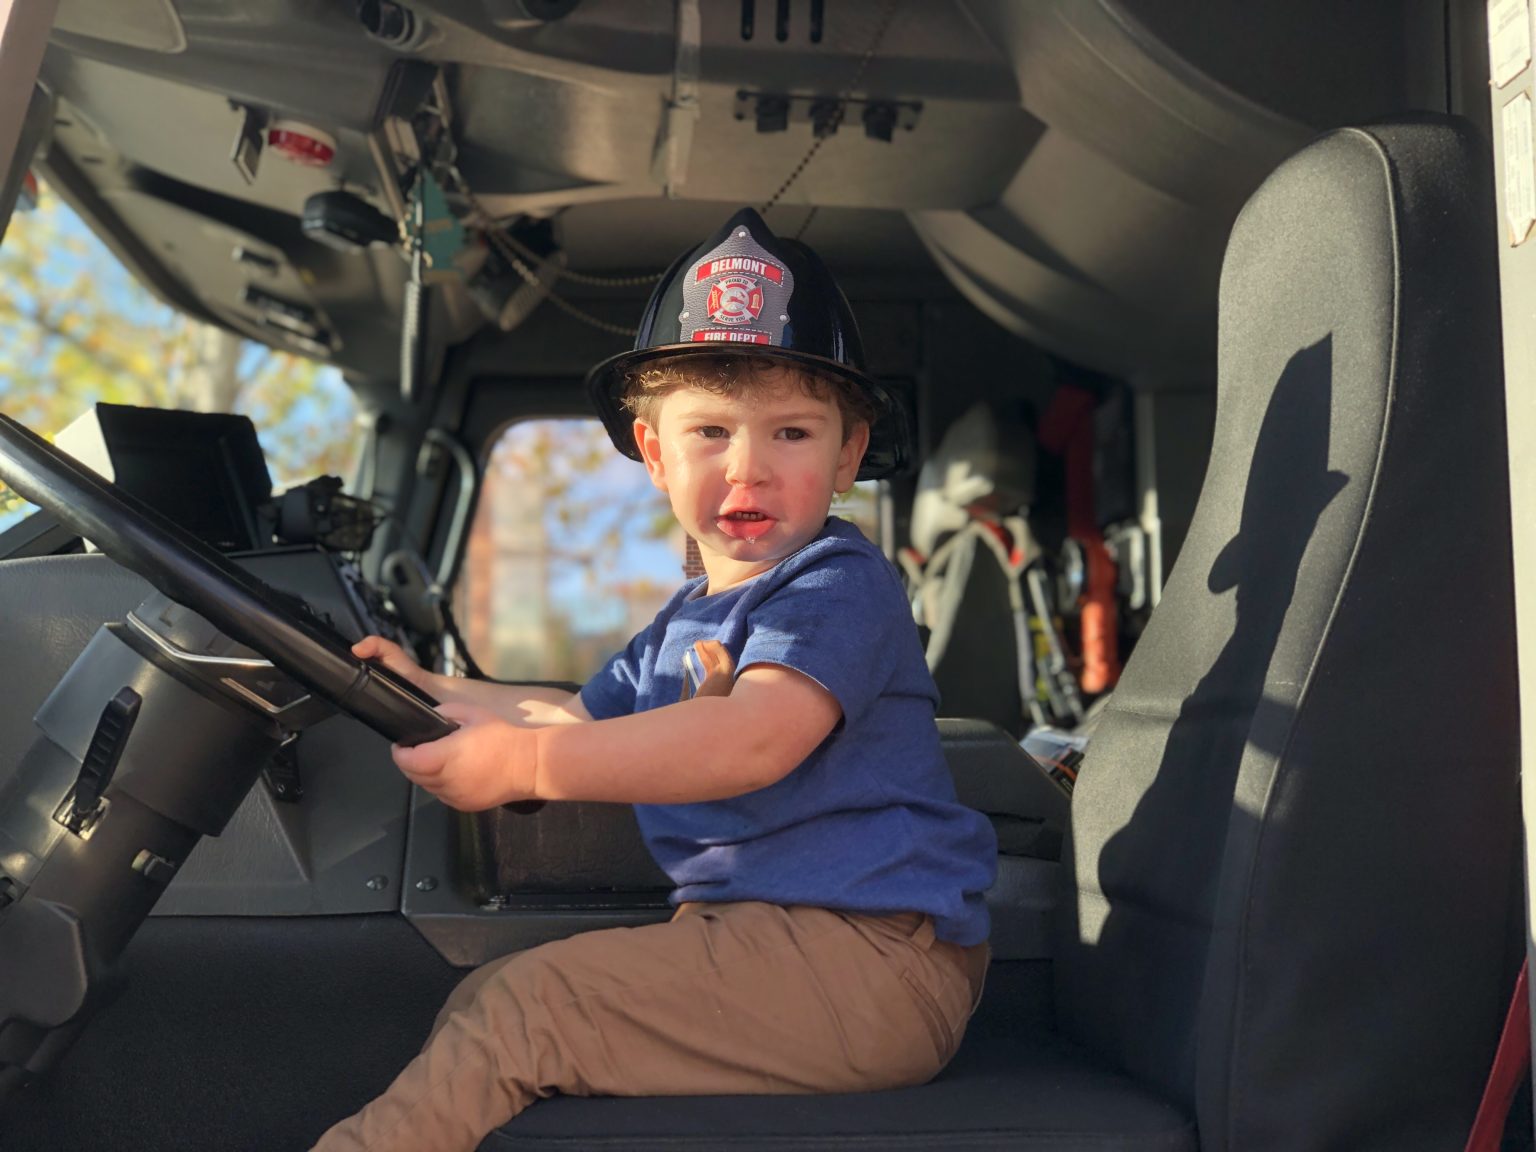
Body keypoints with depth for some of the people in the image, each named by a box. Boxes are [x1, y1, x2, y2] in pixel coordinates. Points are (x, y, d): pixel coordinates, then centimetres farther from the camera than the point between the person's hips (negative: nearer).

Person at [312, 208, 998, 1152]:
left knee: (520, 1009, -16)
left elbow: (756, 737, -29)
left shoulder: (842, 586, -12)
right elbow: (585, 718, 32)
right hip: (750, 931, 9)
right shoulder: (685, 622, 18)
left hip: (866, 951, -9)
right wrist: (433, 692, 27)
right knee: (483, 999, 5)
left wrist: (530, 764, -34)